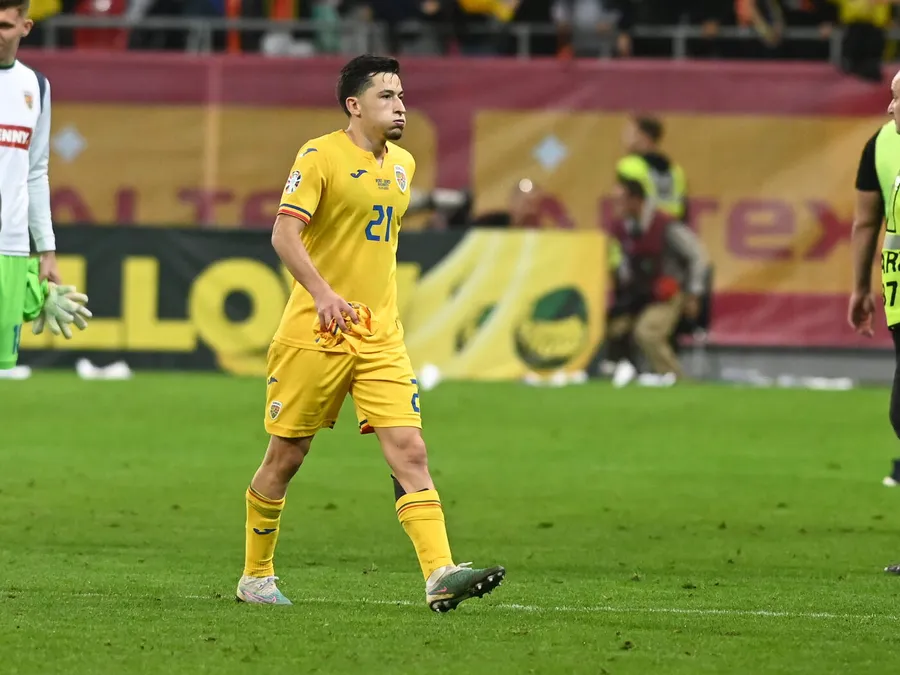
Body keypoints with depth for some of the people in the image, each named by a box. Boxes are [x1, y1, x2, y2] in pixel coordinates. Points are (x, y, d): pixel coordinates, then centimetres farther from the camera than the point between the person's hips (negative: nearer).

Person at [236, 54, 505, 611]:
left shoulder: (403, 164, 13)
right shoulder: (320, 157, -9)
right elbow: (284, 234, -18)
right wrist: (322, 292, -30)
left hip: (381, 336, 5)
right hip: (315, 332, -5)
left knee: (409, 450, -10)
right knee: (286, 456, 4)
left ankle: (441, 576, -20)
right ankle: (256, 576, 21)